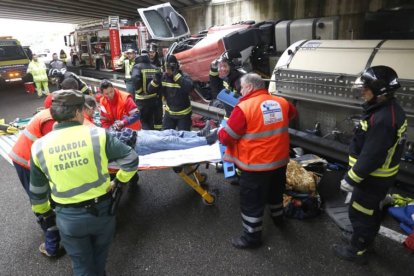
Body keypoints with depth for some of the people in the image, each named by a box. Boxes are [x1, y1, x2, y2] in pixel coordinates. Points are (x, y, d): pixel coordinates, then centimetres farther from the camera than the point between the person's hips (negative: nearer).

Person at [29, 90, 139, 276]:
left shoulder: (39, 147, -8)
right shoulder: (97, 135, -16)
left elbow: (37, 190, 4)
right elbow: (131, 159, -14)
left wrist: (44, 212, 23)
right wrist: (120, 181, 4)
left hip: (68, 217, 1)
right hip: (102, 209, 0)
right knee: (99, 255, 30)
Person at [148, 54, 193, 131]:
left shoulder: (184, 77, -18)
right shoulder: (163, 77, -4)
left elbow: (189, 87, -40)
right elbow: (150, 90, -3)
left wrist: (176, 75, -38)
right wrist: (156, 80, -23)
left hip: (183, 114, -4)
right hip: (169, 113, 4)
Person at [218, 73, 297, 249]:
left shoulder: (244, 107, -20)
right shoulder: (281, 102, -1)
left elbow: (226, 137, -17)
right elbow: (292, 113, 23)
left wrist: (219, 134, 5)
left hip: (256, 165, -6)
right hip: (280, 160, 7)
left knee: (251, 202, 10)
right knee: (275, 191, 30)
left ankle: (252, 237, 24)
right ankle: (278, 218, 52)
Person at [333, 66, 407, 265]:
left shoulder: (383, 119, -32)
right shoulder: (391, 110, 2)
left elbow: (371, 156, -30)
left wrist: (351, 179, -20)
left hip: (373, 178, -10)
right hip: (381, 175, 10)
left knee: (359, 213, 6)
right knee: (371, 210, 26)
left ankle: (357, 251, 24)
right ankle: (366, 240, 46)